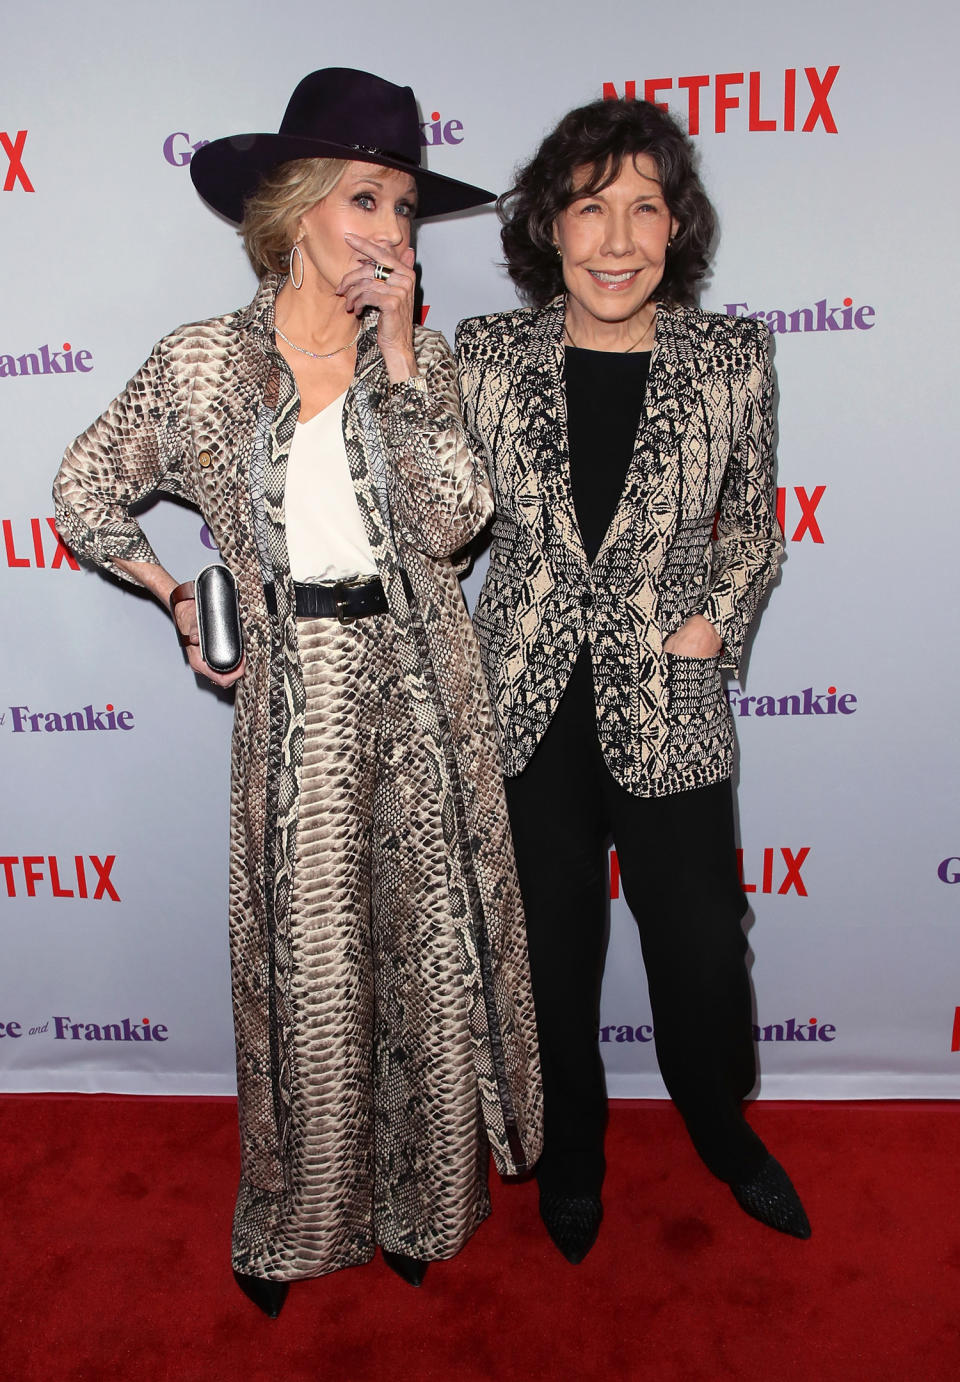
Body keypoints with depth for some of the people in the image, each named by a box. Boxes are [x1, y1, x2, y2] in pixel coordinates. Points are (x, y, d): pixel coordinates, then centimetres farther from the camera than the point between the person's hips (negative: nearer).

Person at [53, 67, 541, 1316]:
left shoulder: (418, 353, 5)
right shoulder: (202, 362, 0)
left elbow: (452, 518, -9)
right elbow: (85, 495, 11)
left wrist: (397, 354, -10)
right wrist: (180, 598, 5)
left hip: (421, 686, 2)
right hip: (296, 689, -1)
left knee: (430, 938, 9)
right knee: (306, 958, 8)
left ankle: (418, 1197, 33)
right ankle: (298, 1219, 32)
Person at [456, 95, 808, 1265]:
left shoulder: (732, 358, -4)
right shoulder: (487, 355, -4)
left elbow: (752, 522, 8)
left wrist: (717, 619, -3)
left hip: (669, 709, 0)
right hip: (528, 708, 0)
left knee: (703, 946, 13)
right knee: (552, 949, 16)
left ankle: (723, 1131, 48)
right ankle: (571, 1149, 46)